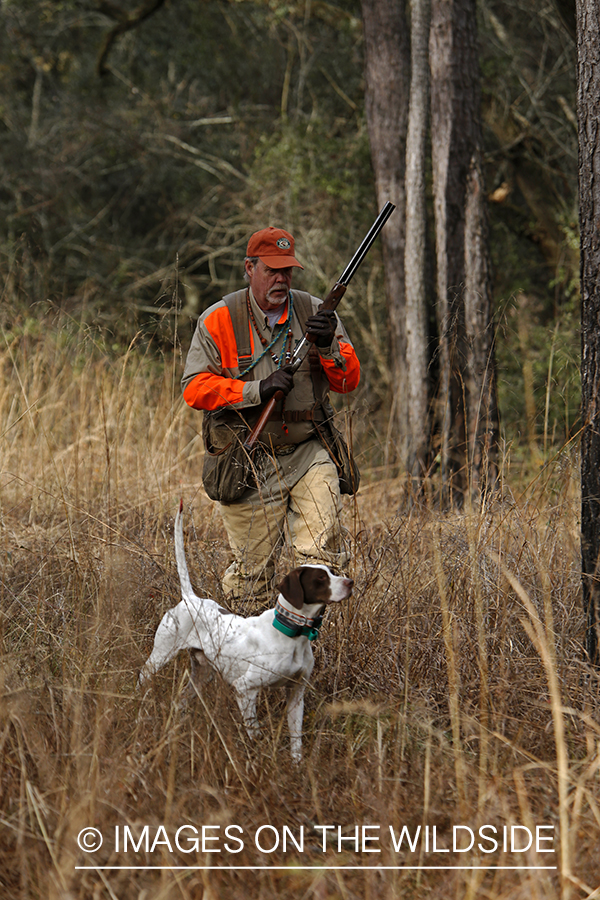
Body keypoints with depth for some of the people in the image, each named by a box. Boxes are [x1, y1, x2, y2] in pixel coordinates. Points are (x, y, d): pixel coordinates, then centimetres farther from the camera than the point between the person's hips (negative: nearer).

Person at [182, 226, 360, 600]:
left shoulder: (314, 312, 5)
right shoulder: (219, 320, -3)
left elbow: (349, 380, 4)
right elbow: (195, 388, -9)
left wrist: (328, 346, -17)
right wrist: (258, 390, -19)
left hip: (309, 454, 2)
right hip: (250, 462, -2)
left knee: (323, 553, -13)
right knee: (252, 570, 1)